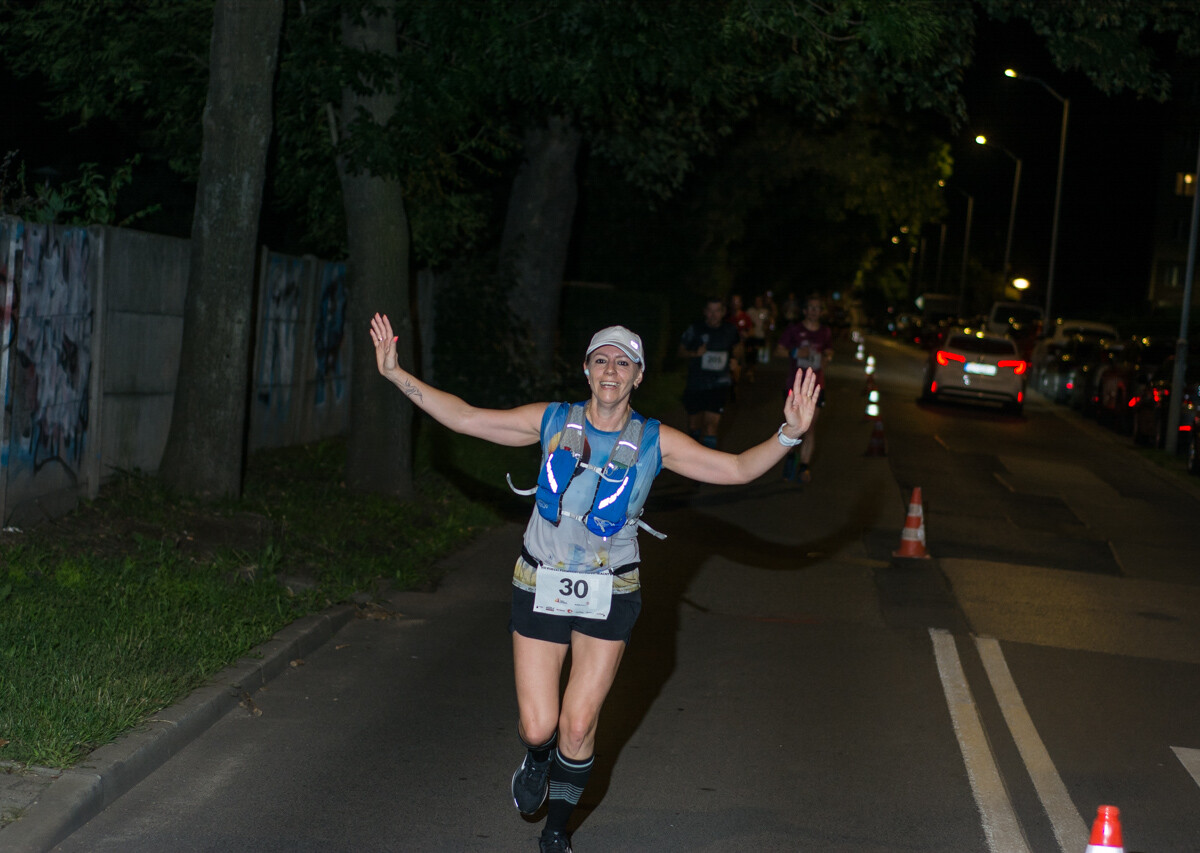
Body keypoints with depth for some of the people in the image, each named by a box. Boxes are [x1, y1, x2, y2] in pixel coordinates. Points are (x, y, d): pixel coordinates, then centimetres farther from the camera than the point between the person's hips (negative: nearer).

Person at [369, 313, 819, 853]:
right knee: (538, 726, -3)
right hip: (541, 587, 0)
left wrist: (789, 434, -18)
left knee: (578, 725, 2)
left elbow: (737, 469, -3)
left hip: (610, 595, 0)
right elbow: (464, 418, 2)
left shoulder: (654, 441, -1)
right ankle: (537, 758, 37)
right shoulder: (552, 422, 0)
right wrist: (396, 375, -3)